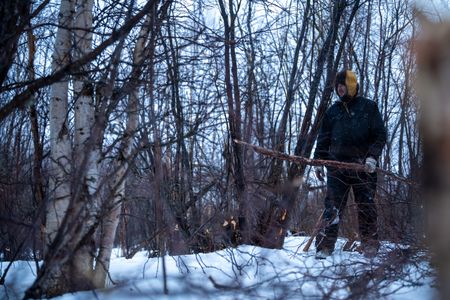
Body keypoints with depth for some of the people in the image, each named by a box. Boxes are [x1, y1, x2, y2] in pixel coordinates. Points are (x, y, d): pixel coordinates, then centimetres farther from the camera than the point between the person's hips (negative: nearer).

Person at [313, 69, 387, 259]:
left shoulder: (368, 107, 5)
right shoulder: (333, 111, 15)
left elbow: (380, 135, 2)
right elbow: (323, 139, 17)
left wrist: (372, 156, -12)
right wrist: (318, 162, 8)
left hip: (363, 167, -2)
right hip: (337, 167, 2)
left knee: (366, 208, 2)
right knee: (332, 208, -5)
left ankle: (370, 247, 9)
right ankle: (324, 248, -7)